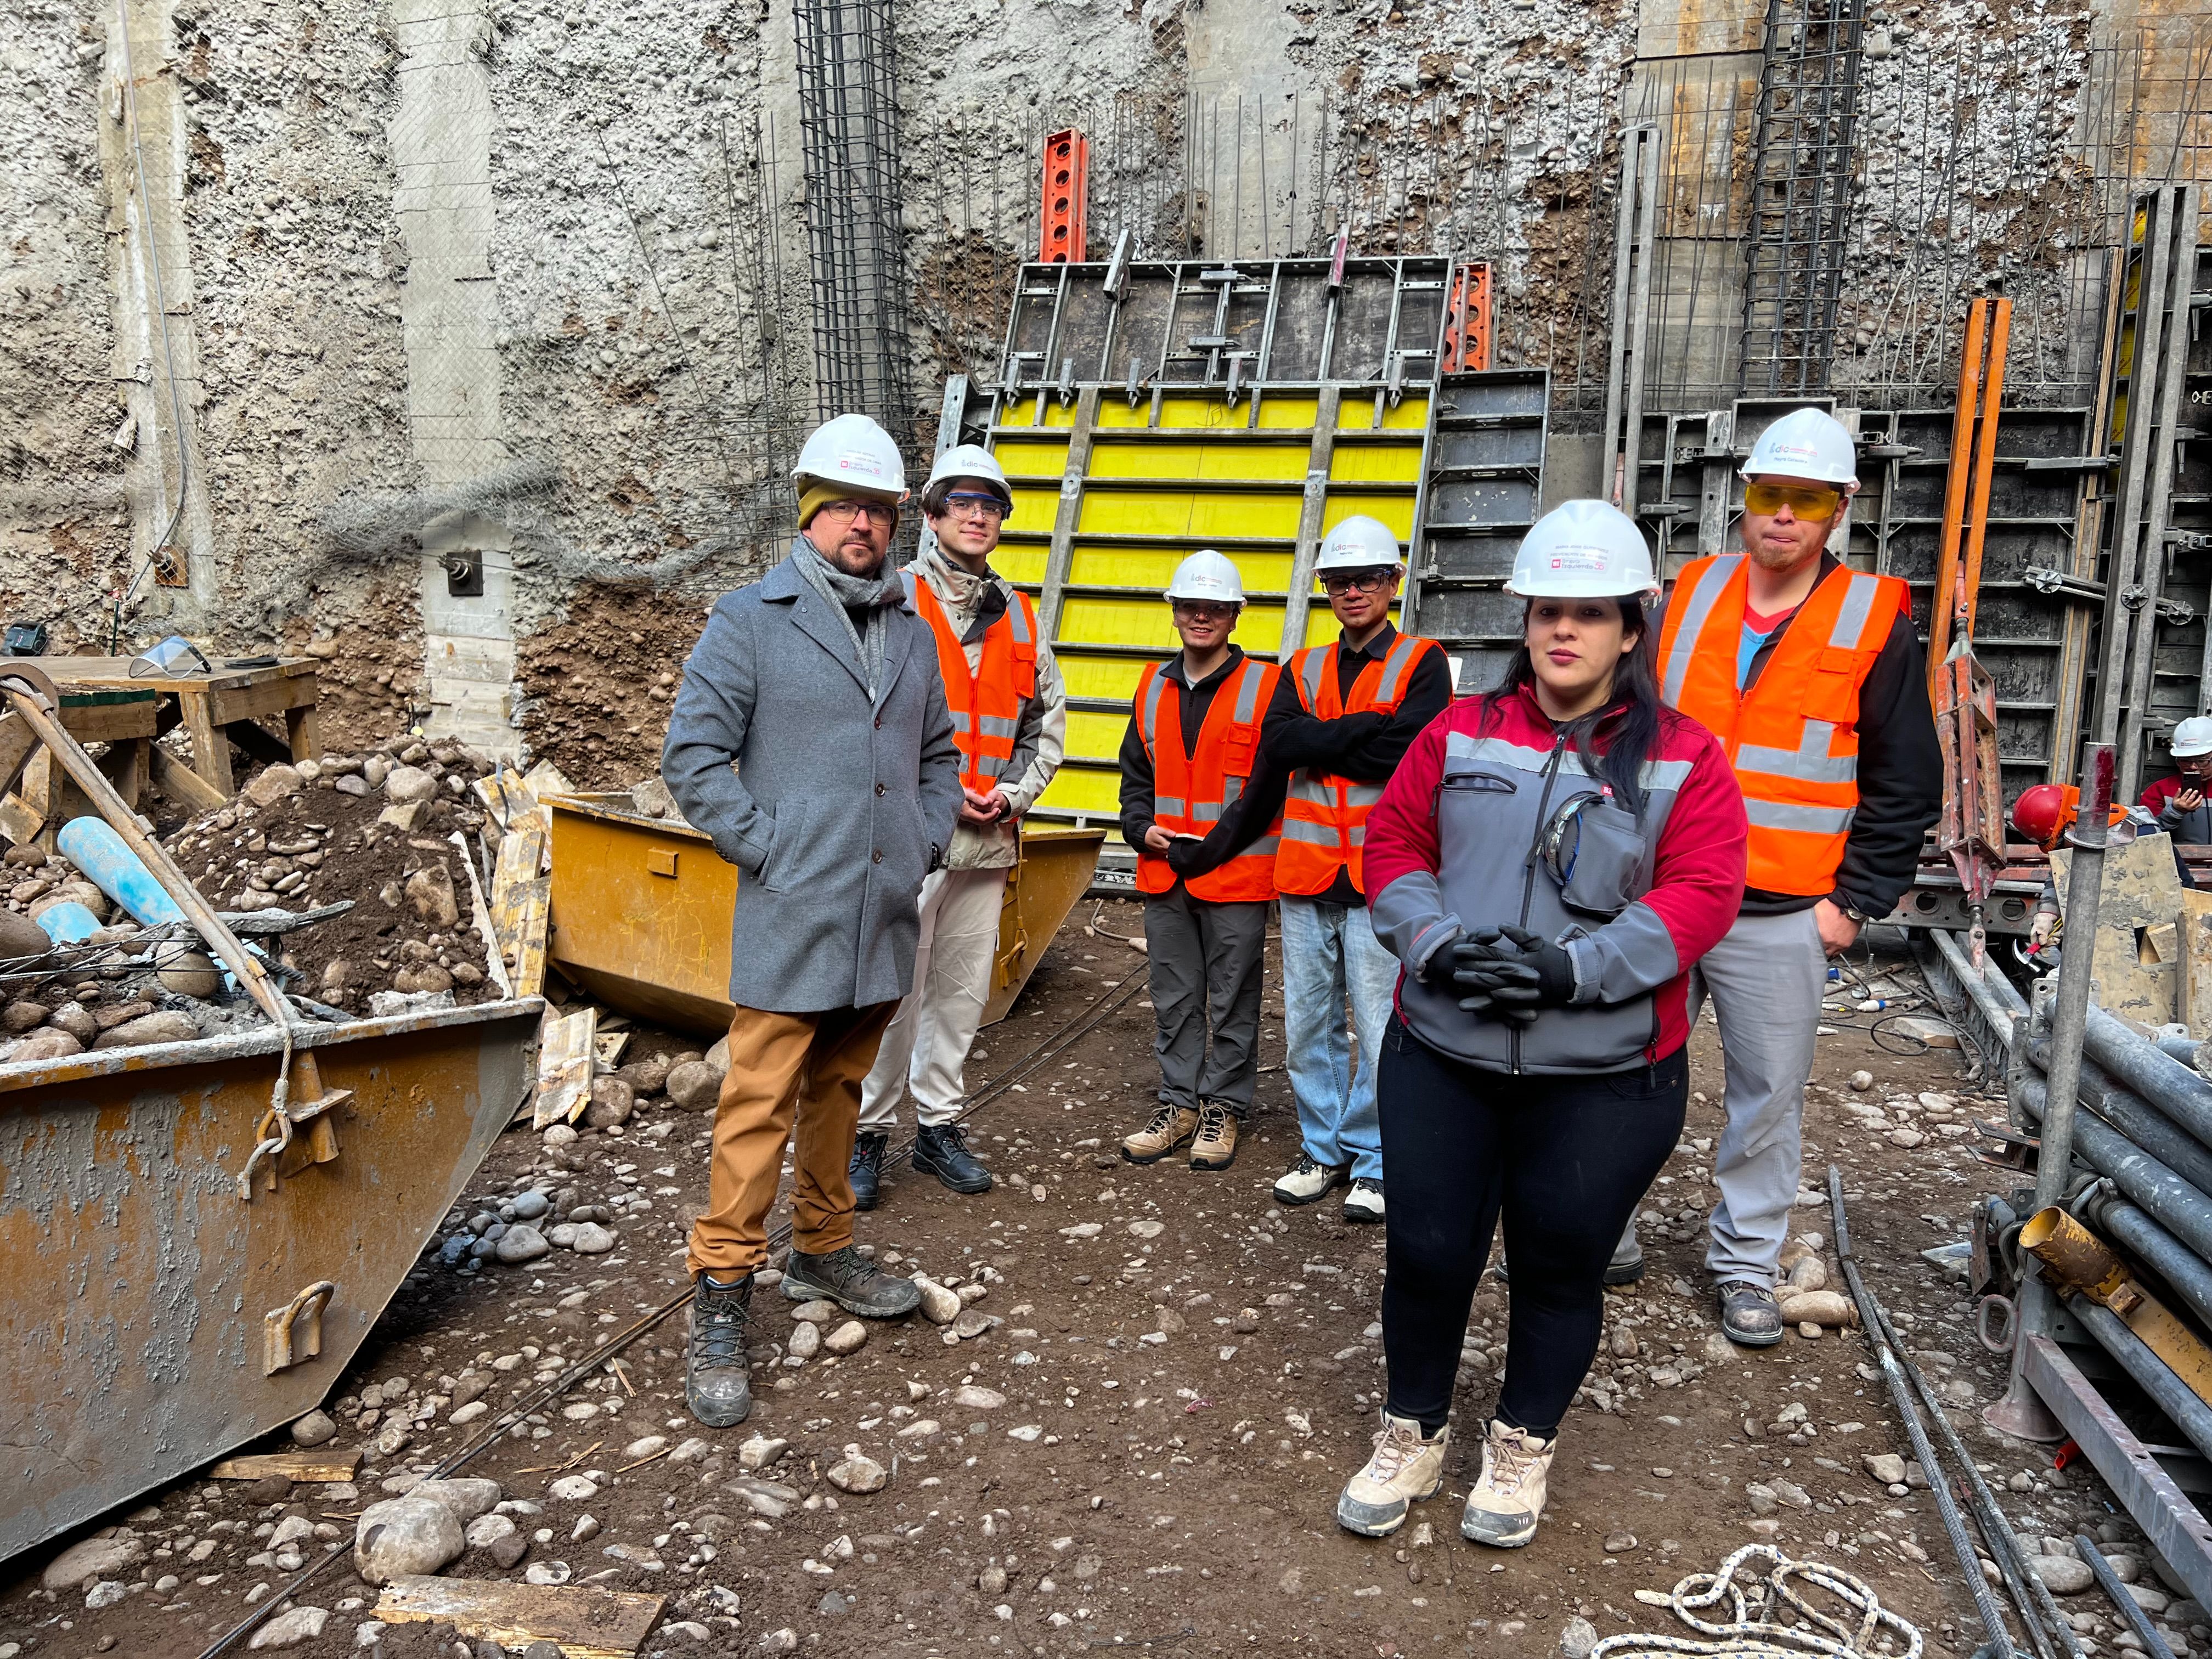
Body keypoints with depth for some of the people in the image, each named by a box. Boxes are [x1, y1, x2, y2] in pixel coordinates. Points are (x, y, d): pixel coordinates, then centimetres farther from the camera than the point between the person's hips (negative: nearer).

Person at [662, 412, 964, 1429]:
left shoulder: (912, 634, 13)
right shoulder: (752, 620, -4)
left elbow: (939, 754, 23)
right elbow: (693, 755, -7)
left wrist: (928, 843, 9)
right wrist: (767, 849, -12)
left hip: (883, 917, 6)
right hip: (790, 922, -5)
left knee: (840, 1094, 18)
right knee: (759, 1108, -4)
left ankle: (823, 1253, 34)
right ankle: (720, 1304, 7)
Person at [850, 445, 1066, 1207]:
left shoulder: (1019, 614, 14)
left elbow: (1048, 715, 18)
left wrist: (1016, 790, 2)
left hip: (989, 835, 5)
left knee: (964, 988, 12)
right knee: (896, 989, -3)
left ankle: (939, 1126, 25)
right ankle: (868, 1132, 13)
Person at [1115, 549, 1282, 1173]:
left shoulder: (1266, 687, -4)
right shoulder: (1154, 687, 12)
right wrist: (1141, 827, 2)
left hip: (1237, 876, -5)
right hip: (1163, 874, 5)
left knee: (1232, 1001, 6)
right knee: (1173, 999, 12)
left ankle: (1223, 1109, 19)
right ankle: (1179, 1105, 24)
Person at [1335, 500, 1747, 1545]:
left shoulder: (1681, 759, 0)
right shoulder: (1461, 734, 6)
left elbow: (1702, 892, -9)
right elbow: (1393, 843, 4)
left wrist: (1575, 967, -22)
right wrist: (1438, 942, -14)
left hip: (1605, 1076, -1)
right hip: (1440, 1055, 2)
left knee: (1560, 1265, 12)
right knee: (1425, 1251, 8)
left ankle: (1522, 1447, 37)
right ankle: (1413, 1435, 33)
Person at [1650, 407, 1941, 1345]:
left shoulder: (1874, 623, -1)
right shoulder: (1686, 599, 5)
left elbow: (1906, 786, 1)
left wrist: (1854, 904, -4)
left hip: (1780, 916, -2)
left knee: (1768, 1094, 8)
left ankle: (1745, 1262, 27)